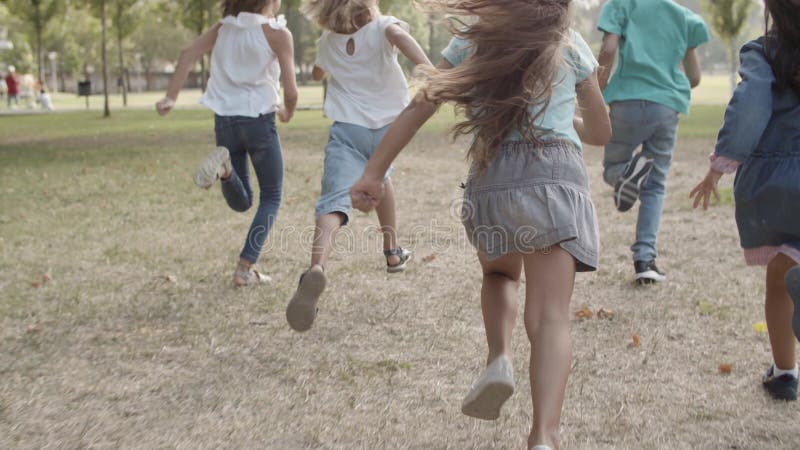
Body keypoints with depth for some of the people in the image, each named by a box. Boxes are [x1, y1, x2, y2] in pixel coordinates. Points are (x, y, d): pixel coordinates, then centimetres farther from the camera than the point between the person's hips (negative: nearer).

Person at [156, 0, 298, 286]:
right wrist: (288, 112, 12)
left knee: (241, 203, 16)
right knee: (271, 198, 12)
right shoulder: (277, 33, -6)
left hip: (225, 120, 5)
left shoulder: (224, 27, 9)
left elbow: (189, 53, -5)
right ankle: (245, 269, 0)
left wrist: (171, 97, -6)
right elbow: (290, 90, -8)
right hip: (259, 120, -5)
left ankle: (224, 165, -17)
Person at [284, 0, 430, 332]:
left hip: (347, 129, -1)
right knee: (379, 178, 33)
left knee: (334, 203, -18)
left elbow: (318, 74, 32)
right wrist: (427, 68, -39)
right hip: (386, 127, 1)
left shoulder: (328, 42, 10)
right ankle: (392, 252, 45)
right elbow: (398, 34, -26)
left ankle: (316, 269, -45)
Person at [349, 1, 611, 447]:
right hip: (556, 176, -1)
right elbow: (601, 132, 22)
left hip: (491, 178, 1)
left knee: (500, 272, 30)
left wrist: (374, 173, 5)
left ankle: (500, 359, 5)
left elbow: (418, 109, 7)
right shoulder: (570, 44, 16)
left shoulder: (473, 41, 17)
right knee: (551, 316, -8)